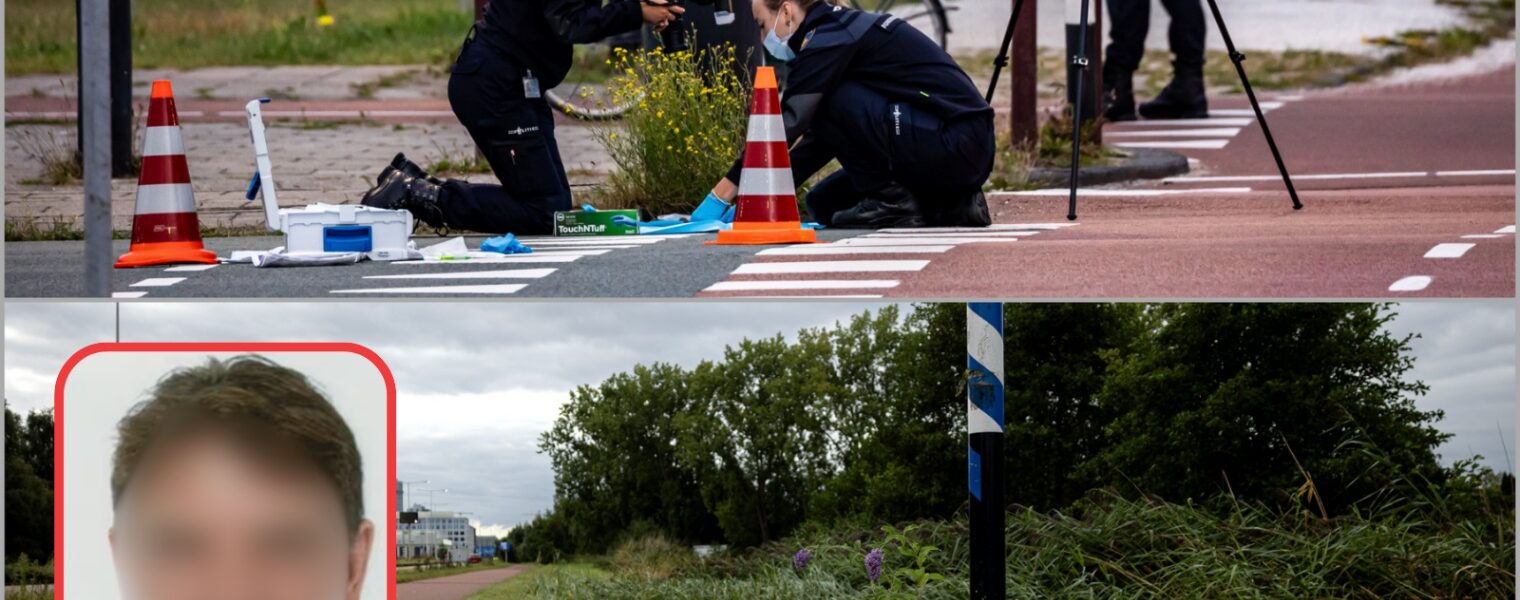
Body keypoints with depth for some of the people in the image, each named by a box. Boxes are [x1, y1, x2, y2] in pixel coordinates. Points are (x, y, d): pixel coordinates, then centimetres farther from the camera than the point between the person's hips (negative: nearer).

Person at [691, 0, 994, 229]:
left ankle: (889, 201, -7)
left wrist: (721, 196, -16)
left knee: (828, 100, -16)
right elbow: (820, 137, 22)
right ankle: (950, 204, 10)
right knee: (824, 204, 14)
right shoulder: (849, 29, 18)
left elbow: (787, 123, -18)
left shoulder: (830, 39, -12)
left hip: (952, 146, -10)